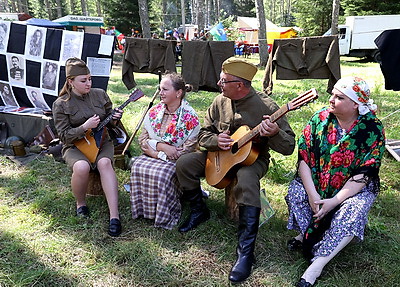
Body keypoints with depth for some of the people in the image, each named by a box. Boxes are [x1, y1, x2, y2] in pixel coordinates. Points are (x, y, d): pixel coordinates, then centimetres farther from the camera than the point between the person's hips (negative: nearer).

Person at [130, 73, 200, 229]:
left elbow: (188, 149, -16)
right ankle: (142, 208, -5)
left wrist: (158, 155, -17)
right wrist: (161, 146, -16)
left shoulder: (190, 117, -10)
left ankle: (164, 215, -8)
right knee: (138, 167, -24)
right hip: (152, 155, 5)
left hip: (177, 160, -4)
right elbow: (142, 139, 3)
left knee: (162, 174, -32)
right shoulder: (154, 111, 5)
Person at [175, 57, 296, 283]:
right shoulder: (220, 102, -3)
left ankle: (246, 253, -28)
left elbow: (289, 147, -18)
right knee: (184, 164, -9)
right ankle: (199, 211, 14)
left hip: (253, 158, -5)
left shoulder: (266, 107, -19)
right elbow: (204, 134, 6)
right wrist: (216, 141, -17)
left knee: (246, 180, -38)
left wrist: (274, 133, -40)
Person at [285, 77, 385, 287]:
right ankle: (307, 235, -2)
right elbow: (303, 158, -11)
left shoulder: (372, 129, -15)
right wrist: (312, 193, -22)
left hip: (354, 188, -2)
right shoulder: (320, 119, -9)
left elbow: (363, 175, -17)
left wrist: (335, 201, -26)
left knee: (353, 210, -30)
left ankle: (316, 266, -23)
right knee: (295, 192, -24)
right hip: (315, 182, 3)